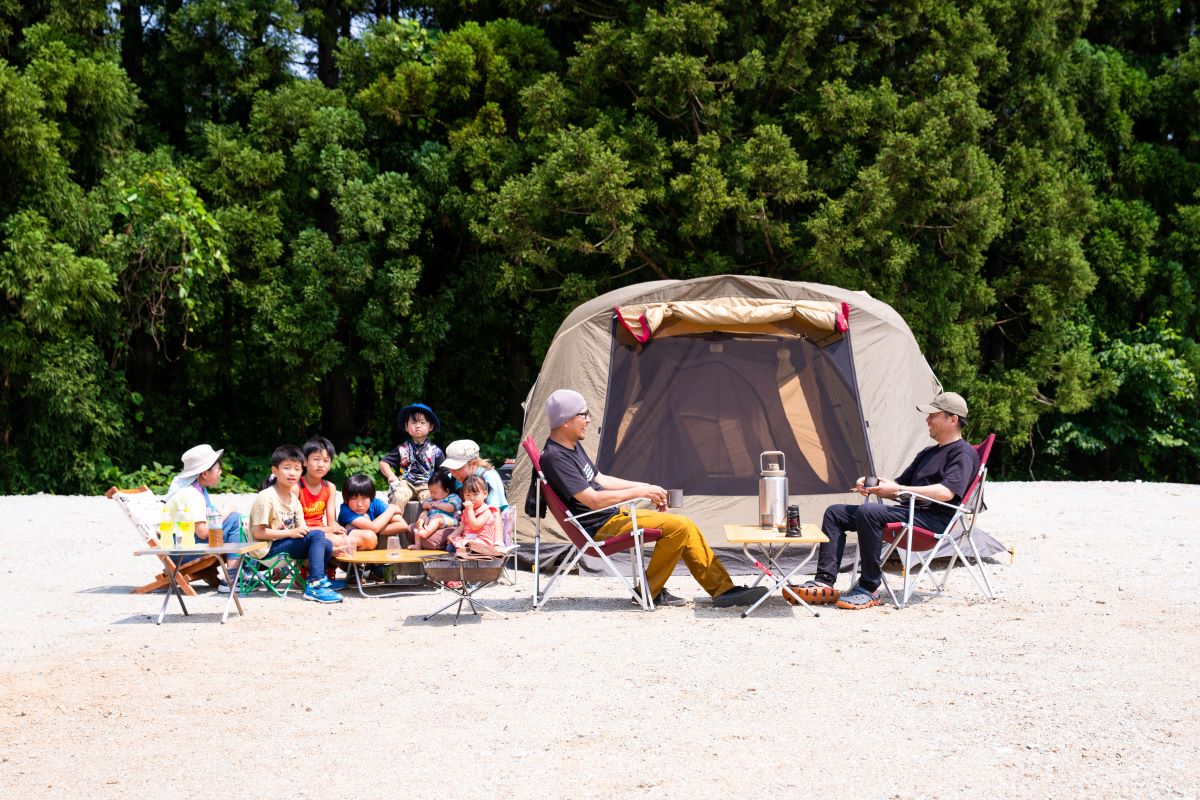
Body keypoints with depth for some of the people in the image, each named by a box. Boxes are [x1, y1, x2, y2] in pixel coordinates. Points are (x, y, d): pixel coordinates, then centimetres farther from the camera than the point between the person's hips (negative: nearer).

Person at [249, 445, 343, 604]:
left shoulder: (294, 499, 13)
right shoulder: (266, 497, -14)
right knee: (316, 535, -22)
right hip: (267, 549, -8)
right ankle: (314, 587, -26)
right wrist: (291, 533, -19)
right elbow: (258, 533, -18)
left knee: (327, 545, -3)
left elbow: (302, 530, 11)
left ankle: (319, 579, 20)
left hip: (286, 543, 8)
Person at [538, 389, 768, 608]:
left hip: (613, 515, 10)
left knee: (685, 525, 5)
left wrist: (644, 487, 13)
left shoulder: (573, 446, 12)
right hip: (599, 527, -10)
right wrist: (639, 492, -17)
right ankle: (649, 591, -4)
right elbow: (593, 500, -25)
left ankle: (723, 588, 8)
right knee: (678, 526, -18)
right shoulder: (555, 458, -21)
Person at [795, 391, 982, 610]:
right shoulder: (928, 452, 27)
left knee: (867, 512, -33)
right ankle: (824, 583, -10)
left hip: (932, 519, -10)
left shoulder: (963, 453, -3)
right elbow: (899, 486, 28)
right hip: (908, 512, 10)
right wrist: (872, 486, 6)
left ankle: (869, 589, -26)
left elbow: (946, 492, -21)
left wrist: (899, 490, -22)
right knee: (835, 513, 1)